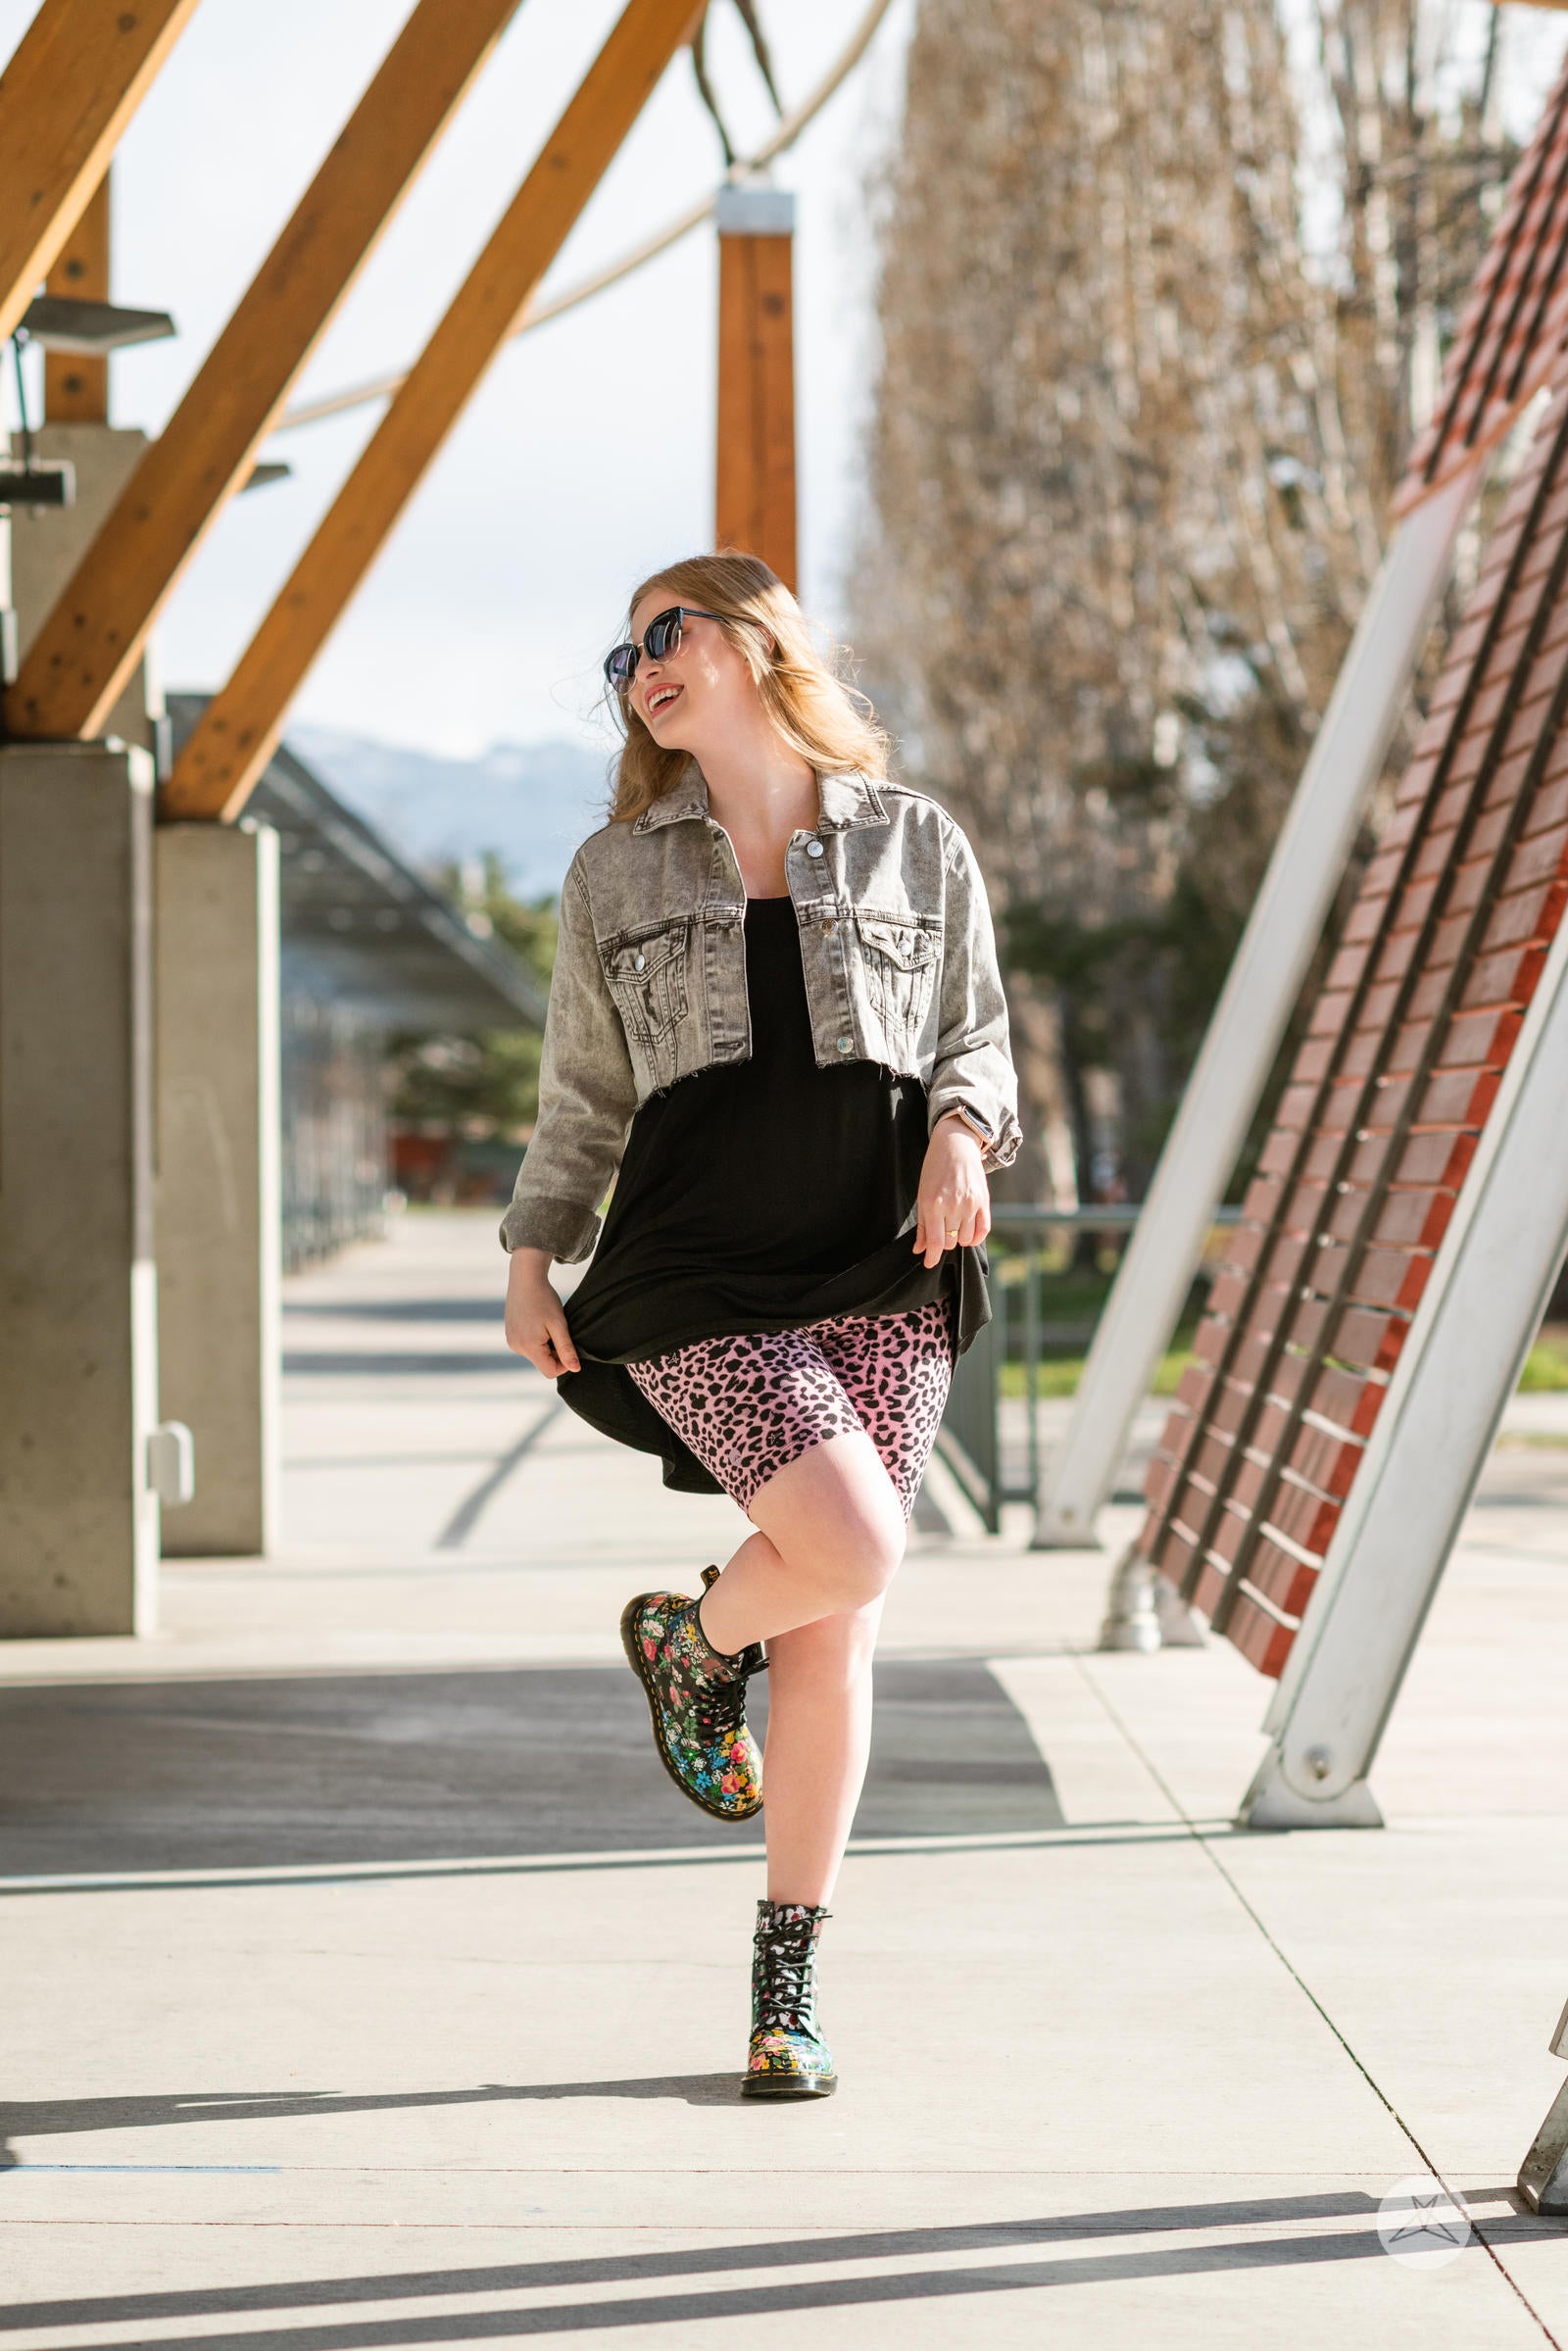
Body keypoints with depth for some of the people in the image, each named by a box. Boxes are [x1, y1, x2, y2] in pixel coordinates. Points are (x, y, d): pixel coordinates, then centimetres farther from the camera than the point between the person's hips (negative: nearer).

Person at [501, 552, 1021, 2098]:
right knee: (850, 1551, -22)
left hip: (885, 1273, 1)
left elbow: (977, 1038, 14)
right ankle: (690, 1639, 15)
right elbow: (581, 1090, 16)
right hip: (696, 1279, -1)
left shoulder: (915, 843, 10)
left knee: (834, 1635, 0)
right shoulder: (616, 870, 12)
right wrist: (531, 1257, 9)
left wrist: (965, 1126, -7)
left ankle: (786, 1984, 13)